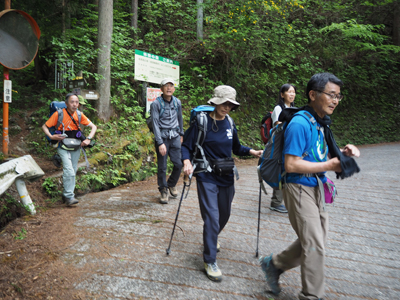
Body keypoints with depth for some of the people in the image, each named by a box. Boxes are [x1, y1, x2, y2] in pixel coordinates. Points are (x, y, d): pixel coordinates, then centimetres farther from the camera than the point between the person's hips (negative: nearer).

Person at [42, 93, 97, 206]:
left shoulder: (79, 115, -1)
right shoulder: (58, 114, -11)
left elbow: (93, 127, 4)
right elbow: (44, 127, -3)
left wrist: (88, 139, -10)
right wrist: (51, 136, -21)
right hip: (62, 147, -4)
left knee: (73, 172, 10)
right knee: (69, 171, -18)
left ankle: (66, 194, 24)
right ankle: (69, 197, -12)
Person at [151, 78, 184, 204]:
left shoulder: (177, 102, 6)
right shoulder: (156, 104, -9)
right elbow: (155, 124, -13)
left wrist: (181, 134, 27)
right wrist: (160, 143, -20)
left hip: (175, 137, 4)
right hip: (162, 137, -4)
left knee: (179, 164, 1)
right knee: (162, 166, 1)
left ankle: (171, 184, 28)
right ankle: (163, 190, 19)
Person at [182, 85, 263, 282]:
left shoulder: (229, 123, 4)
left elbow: (236, 148, 15)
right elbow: (186, 146, -8)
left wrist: (253, 152, -1)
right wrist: (187, 162, -26)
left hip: (226, 177, 6)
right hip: (207, 177, -5)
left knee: (224, 214, 18)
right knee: (212, 218, -8)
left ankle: (211, 240, 48)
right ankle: (209, 261, 8)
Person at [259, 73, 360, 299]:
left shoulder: (321, 123, 8)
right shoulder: (300, 124, -20)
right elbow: (291, 165, -24)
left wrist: (343, 153, 0)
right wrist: (329, 166, -20)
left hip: (316, 188, 9)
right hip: (299, 189, -9)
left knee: (316, 242, 17)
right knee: (315, 246, -1)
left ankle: (274, 264, 34)